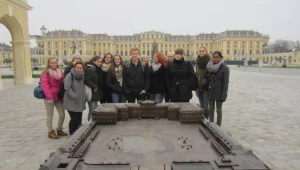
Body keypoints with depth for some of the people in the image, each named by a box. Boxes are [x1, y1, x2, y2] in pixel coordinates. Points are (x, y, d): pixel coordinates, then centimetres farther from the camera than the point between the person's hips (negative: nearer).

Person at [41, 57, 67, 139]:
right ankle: (50, 132, 18)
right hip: (49, 98, -5)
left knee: (62, 114, 8)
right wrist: (49, 97, -20)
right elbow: (44, 85, -15)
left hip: (58, 97, 6)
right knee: (50, 116, 5)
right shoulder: (45, 73, -7)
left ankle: (59, 130, 28)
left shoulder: (60, 72, 11)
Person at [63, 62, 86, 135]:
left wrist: (84, 97, 12)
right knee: (74, 118, -5)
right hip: (71, 102, -7)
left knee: (79, 119, 11)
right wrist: (74, 97, -19)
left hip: (80, 102, 7)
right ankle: (72, 134, 13)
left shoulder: (82, 76, 12)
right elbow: (67, 88, -17)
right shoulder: (70, 76, -11)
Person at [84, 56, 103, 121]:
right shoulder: (90, 69, -12)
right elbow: (86, 80, -21)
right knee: (92, 111, -6)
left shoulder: (97, 69, 14)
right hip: (91, 93, -9)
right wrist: (94, 86, -15)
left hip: (96, 93, 9)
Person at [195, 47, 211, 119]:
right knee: (201, 105, 13)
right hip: (199, 86, 6)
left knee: (206, 106, -4)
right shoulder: (198, 61, 12)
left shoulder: (209, 61, -8)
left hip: (206, 87, -6)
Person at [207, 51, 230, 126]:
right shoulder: (211, 67, 7)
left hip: (219, 93, -5)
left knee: (218, 110, 6)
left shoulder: (225, 68, -9)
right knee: (211, 110, 13)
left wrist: (223, 95, -16)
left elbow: (225, 83, -12)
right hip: (211, 92, 5)